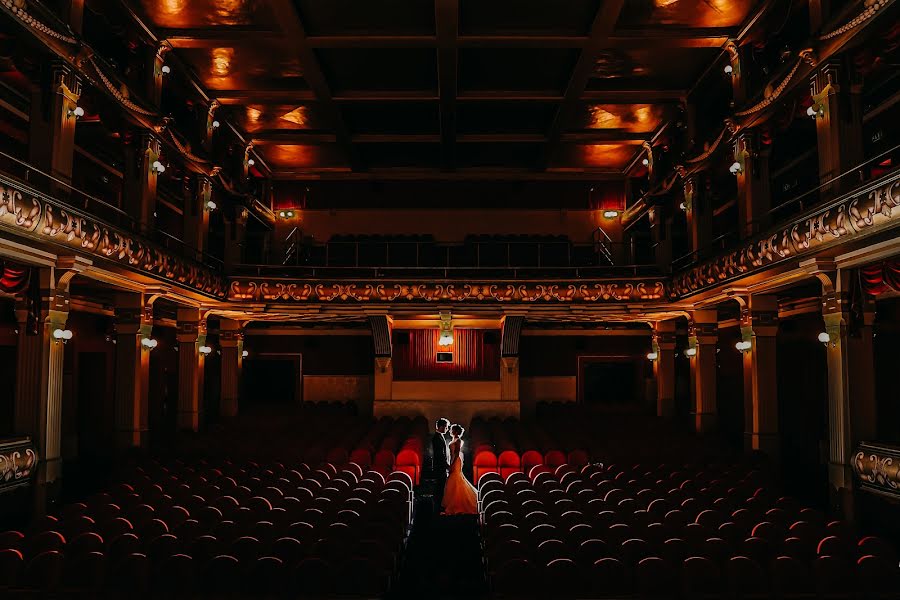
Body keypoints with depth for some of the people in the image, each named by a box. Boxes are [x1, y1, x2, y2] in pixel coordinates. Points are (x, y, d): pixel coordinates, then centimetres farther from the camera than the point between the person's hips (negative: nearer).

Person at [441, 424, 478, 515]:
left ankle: (455, 507, -4)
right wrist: (451, 464, 19)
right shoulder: (454, 440, 16)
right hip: (453, 462, 10)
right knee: (454, 483, 11)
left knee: (455, 483, -7)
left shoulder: (458, 440, -11)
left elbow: (457, 454, -18)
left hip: (456, 462, -10)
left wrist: (452, 465, -22)